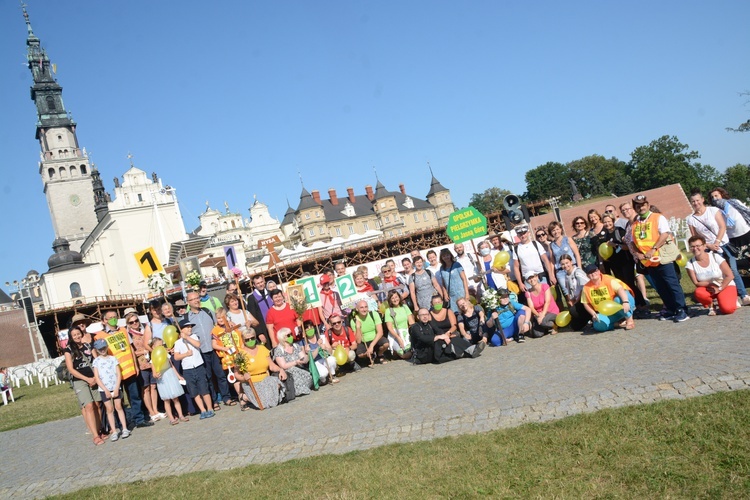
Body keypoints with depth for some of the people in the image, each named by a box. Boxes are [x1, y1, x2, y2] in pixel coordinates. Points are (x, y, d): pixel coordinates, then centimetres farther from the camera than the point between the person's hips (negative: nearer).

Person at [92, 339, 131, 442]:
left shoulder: (113, 359, 5)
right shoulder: (96, 361, 2)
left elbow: (119, 374, 2)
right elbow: (97, 378, -2)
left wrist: (116, 388, -8)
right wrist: (106, 390, -10)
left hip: (115, 388, 1)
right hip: (104, 389, -1)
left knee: (119, 407, 3)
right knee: (110, 409, 1)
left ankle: (125, 429, 5)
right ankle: (114, 432, 3)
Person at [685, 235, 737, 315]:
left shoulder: (715, 257, -15)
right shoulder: (690, 264, -11)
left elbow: (730, 276, -12)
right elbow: (696, 283, -10)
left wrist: (719, 288, -16)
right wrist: (710, 283, -25)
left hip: (725, 285, -2)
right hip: (708, 289, 2)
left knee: (727, 309, -28)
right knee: (699, 293, -35)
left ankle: (720, 301, 10)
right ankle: (711, 306, -1)